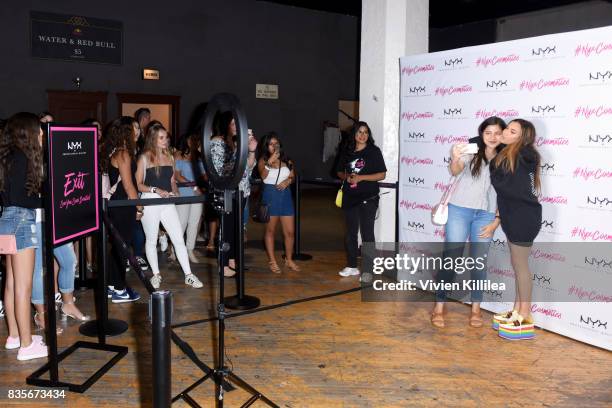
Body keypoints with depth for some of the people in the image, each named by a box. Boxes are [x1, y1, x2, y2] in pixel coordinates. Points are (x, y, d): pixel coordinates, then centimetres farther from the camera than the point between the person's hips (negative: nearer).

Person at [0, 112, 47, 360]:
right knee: (23, 285, -4)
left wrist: (40, 192, 7)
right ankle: (26, 345, 2)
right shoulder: (21, 158, -14)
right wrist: (43, 201, -4)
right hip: (20, 220, -9)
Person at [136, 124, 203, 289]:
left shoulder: (170, 157, 12)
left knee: (179, 239, 0)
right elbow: (138, 184, -5)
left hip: (167, 202, 4)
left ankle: (188, 275, 5)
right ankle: (156, 274, 22)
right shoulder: (144, 158, -3)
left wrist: (175, 192, 0)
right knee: (151, 239, 8)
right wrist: (156, 190, -18)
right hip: (150, 202, -4)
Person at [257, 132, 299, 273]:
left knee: (290, 231, 4)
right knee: (270, 230, 7)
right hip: (270, 195, -3)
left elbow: (293, 176, 10)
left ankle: (289, 260, 20)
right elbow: (263, 176, -16)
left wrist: (288, 181, -11)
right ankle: (272, 261, 17)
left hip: (285, 195, 3)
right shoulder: (263, 160, -2)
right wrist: (270, 163, -27)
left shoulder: (286, 160, 8)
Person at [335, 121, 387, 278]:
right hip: (350, 198, 5)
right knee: (350, 233, 12)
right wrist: (346, 177, -6)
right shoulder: (347, 152, 9)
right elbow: (339, 172, 17)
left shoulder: (373, 151, -4)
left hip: (368, 199, -5)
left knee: (367, 233, -3)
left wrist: (361, 177, -17)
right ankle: (352, 266, 24)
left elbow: (382, 175, -8)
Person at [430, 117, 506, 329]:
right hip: (459, 210, -2)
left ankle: (476, 308, 19)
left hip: (485, 215, 3)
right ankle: (439, 306, 6)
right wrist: (455, 159, -42)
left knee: (479, 261, 7)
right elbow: (455, 171, -18)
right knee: (451, 258, -2)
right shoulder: (471, 150, -1)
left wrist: (496, 221, 1)